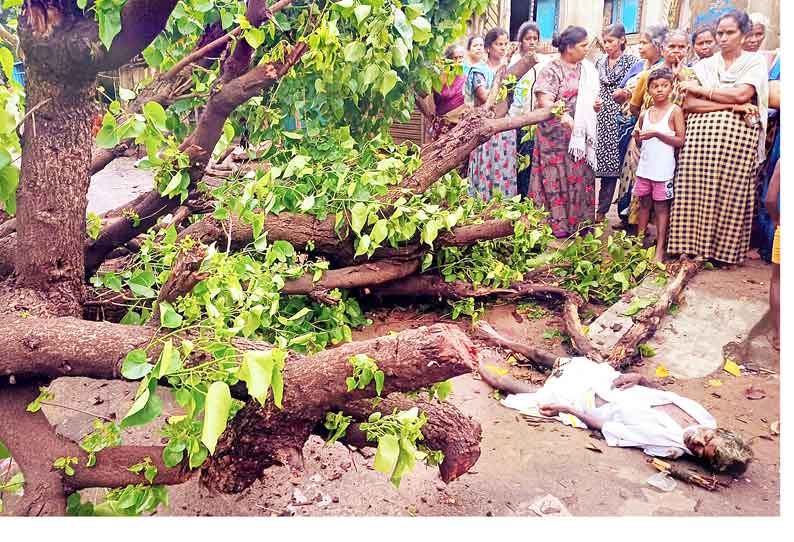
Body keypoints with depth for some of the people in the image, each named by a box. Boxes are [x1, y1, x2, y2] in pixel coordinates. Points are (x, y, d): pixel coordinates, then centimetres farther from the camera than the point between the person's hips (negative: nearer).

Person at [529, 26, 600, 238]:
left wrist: (596, 104, 4)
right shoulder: (552, 70, -8)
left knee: (581, 178, 9)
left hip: (582, 136, 7)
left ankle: (577, 224, 18)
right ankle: (556, 226, 5)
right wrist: (565, 118, -35)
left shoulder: (587, 69, 14)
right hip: (557, 136, -7)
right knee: (557, 178, -2)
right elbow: (544, 101, -19)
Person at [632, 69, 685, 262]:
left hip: (663, 168, -4)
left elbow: (680, 141, -10)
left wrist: (656, 133, -20)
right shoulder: (645, 113, 9)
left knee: (661, 206, 1)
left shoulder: (675, 111, -5)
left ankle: (660, 248, 5)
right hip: (645, 166, 5)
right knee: (644, 204, 12)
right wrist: (637, 136, -6)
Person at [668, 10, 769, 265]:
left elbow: (741, 93, -10)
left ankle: (724, 250, 9)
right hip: (700, 135, 2)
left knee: (730, 194, -2)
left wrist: (700, 89, -2)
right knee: (696, 192, -6)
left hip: (737, 138, -1)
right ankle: (692, 248, -1)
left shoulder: (755, 61, 9)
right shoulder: (704, 65, 14)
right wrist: (733, 105, -8)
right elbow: (688, 104, 0)